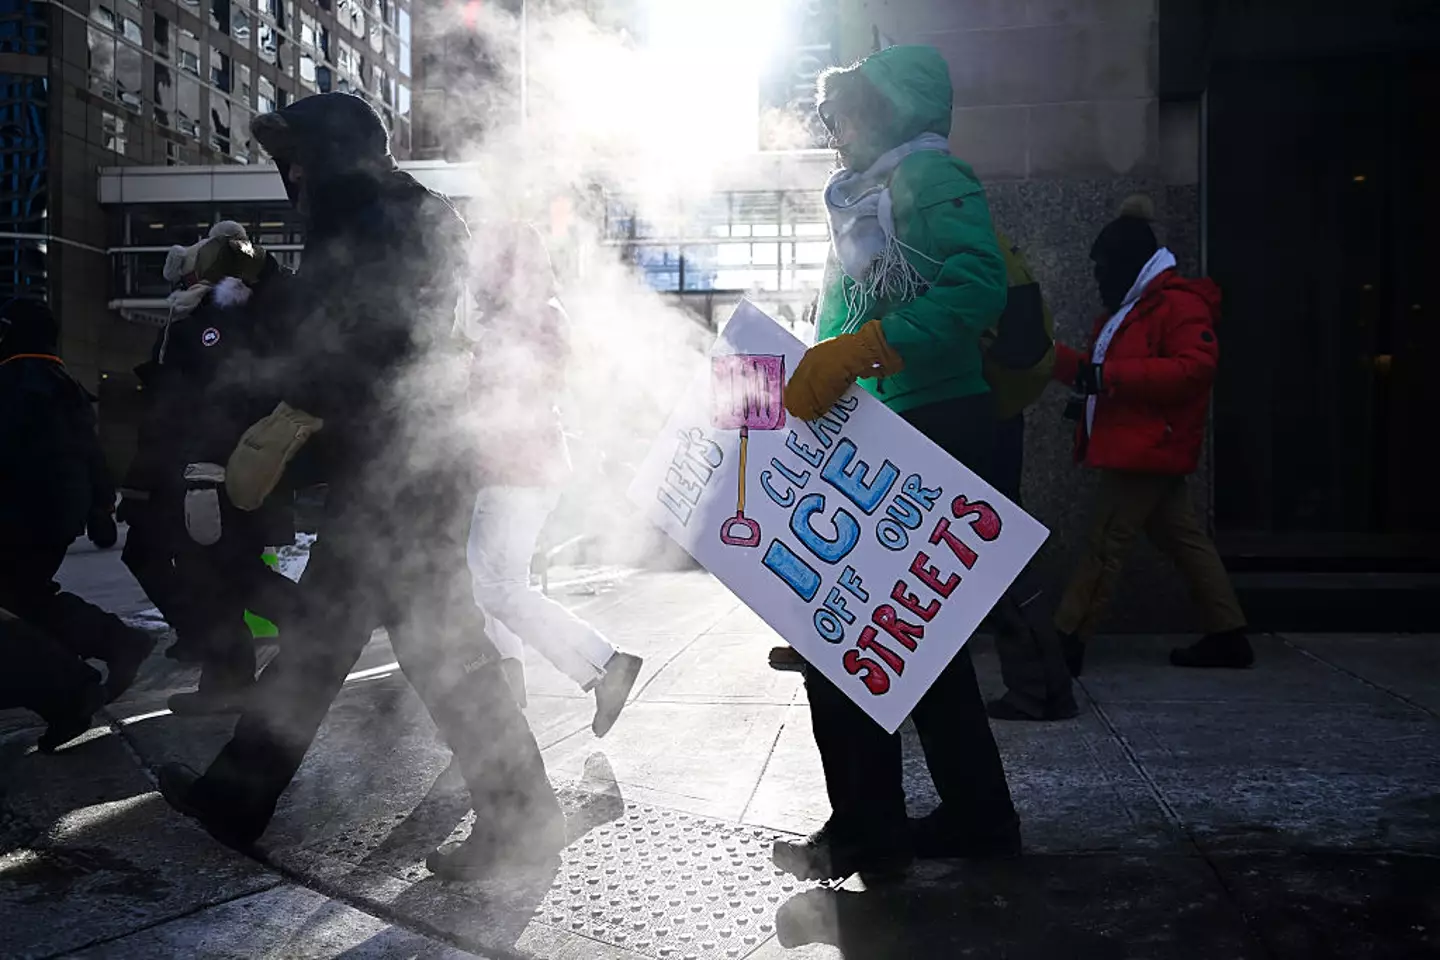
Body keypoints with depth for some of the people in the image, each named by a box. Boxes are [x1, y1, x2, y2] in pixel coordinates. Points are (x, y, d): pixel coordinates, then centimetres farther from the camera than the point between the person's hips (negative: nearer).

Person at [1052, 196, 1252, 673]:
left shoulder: (1179, 305, -12)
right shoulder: (1128, 309, 21)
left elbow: (1194, 368, -24)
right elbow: (1097, 370, 24)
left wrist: (1107, 374, -26)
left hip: (1147, 449, -10)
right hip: (1135, 449, 11)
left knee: (1104, 543, -9)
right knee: (1185, 539, 11)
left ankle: (1066, 642, -5)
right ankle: (1228, 637, 16)